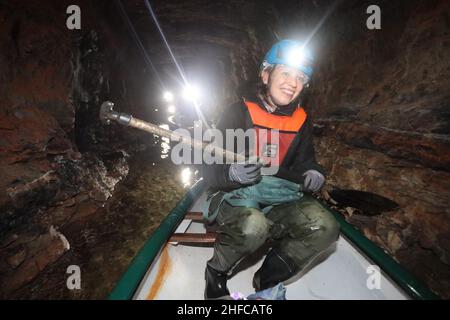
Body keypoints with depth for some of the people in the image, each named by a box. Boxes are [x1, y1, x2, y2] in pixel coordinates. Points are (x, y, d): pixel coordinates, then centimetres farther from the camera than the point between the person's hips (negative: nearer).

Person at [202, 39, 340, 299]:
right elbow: (210, 172, -11)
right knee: (253, 226, -37)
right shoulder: (241, 112, -9)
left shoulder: (301, 120, 6)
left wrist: (313, 173, -8)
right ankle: (216, 273, -3)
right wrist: (232, 173, -33)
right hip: (234, 198, -4)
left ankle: (267, 281, 2)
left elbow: (305, 161, 17)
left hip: (279, 200, 5)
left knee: (325, 228, -19)